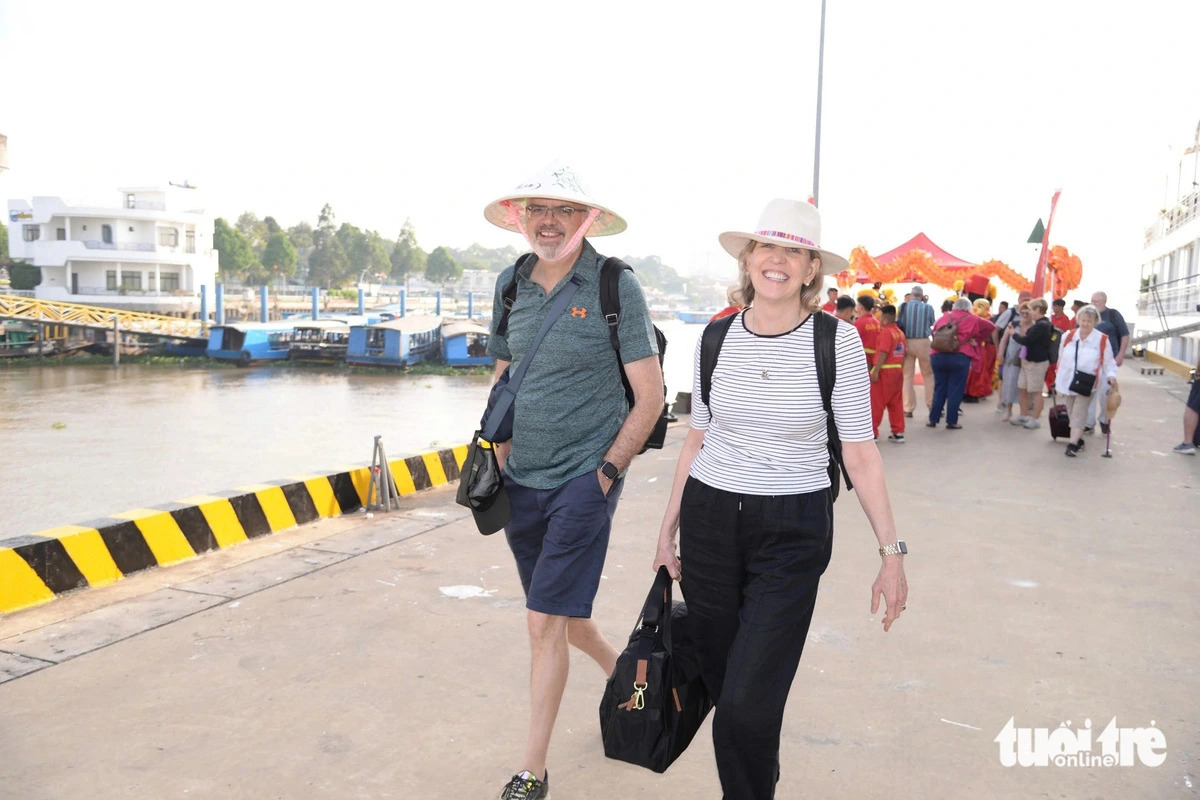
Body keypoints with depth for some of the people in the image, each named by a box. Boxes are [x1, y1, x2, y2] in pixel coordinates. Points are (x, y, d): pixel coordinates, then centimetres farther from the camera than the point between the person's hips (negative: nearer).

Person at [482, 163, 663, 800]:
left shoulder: (616, 287, -10)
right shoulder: (511, 285, 6)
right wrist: (502, 473, 9)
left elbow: (649, 397, -8)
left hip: (584, 479, -6)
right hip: (523, 482, 6)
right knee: (562, 616, 18)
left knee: (546, 621, -6)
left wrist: (606, 473, -12)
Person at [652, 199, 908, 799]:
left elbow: (860, 454, -4)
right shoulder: (717, 337, 2)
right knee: (720, 683, 13)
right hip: (710, 523, 4)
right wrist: (668, 529, 11)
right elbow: (697, 440, 10)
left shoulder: (837, 341, -8)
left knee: (747, 706, -8)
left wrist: (892, 552, -6)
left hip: (793, 532, -3)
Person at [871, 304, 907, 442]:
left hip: (885, 371, -8)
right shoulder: (900, 332, 10)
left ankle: (872, 432, 2)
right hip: (898, 371, 8)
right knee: (896, 403, 11)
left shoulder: (886, 332, -13)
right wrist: (901, 368, 19)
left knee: (876, 403, -1)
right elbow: (904, 353, 12)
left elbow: (883, 353, -20)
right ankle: (898, 433, 12)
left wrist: (875, 371, -21)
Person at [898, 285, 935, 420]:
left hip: (906, 342, 1)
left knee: (907, 375, 6)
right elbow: (931, 323, 11)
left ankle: (908, 409, 3)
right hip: (923, 342, -1)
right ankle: (931, 405, 13)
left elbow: (898, 323, 4)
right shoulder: (928, 307, -4)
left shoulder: (903, 306, -3)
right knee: (928, 374, 12)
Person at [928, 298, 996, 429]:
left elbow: (934, 331, 19)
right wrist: (977, 340, 8)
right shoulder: (971, 319, 6)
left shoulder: (944, 317, 15)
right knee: (955, 390, 2)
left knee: (939, 389, 10)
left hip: (938, 355, 3)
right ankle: (951, 421, 2)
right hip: (960, 357, -3)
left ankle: (933, 419, 10)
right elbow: (990, 326, 3)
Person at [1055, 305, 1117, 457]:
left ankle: (1073, 443, -10)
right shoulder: (1068, 337, 2)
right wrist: (1058, 378, 16)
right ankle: (1079, 439, 25)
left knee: (1079, 414, -9)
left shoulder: (1102, 340, -9)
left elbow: (1108, 362, -3)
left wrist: (1111, 375, -20)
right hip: (1067, 382, 4)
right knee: (1072, 413, 11)